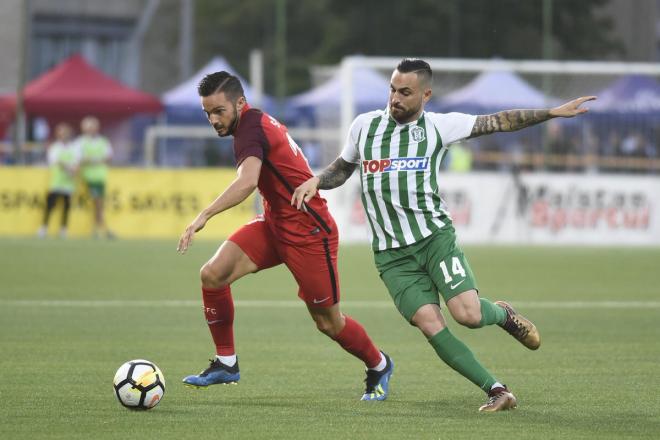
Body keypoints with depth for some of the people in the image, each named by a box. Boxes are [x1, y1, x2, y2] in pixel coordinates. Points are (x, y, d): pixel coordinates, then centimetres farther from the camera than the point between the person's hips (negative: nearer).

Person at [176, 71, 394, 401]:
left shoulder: (250, 129, -22)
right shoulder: (258, 121, 6)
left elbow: (247, 182, -40)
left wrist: (204, 216, -47)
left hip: (308, 232, -9)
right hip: (274, 223, 9)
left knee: (328, 322, 4)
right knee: (213, 273, -11)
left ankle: (378, 366, 31)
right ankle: (226, 363, 1)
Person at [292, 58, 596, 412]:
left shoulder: (437, 126, 2)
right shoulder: (364, 125, 8)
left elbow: (497, 122, 3)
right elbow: (343, 168, 23)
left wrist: (552, 113, -1)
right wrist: (316, 181, 3)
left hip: (435, 237, -1)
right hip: (392, 255, 1)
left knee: (468, 314, -18)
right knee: (430, 325, -15)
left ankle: (503, 314, 20)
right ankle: (497, 391, -8)